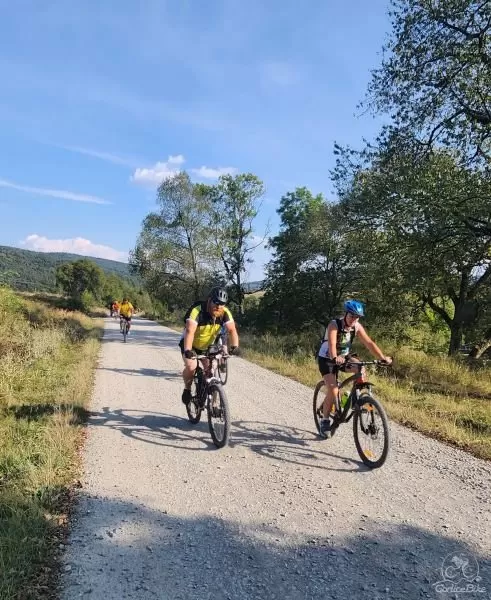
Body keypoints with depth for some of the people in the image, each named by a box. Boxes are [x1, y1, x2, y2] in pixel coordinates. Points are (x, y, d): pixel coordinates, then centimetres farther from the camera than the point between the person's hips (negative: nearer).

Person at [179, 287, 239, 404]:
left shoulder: (225, 312, -20)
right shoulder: (197, 310, -33)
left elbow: (232, 330, -29)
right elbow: (190, 331, -43)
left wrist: (234, 346, -47)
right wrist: (187, 350, -57)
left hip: (208, 346, 4)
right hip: (191, 344, -4)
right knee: (191, 367, -27)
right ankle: (187, 389, 3)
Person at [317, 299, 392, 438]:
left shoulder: (357, 327, -11)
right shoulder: (334, 325, -26)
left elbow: (369, 343, -16)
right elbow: (332, 344, -42)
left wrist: (383, 358, -30)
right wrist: (335, 358, -62)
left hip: (344, 357, 5)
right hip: (327, 359, -5)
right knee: (333, 391, -19)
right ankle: (325, 421, -1)